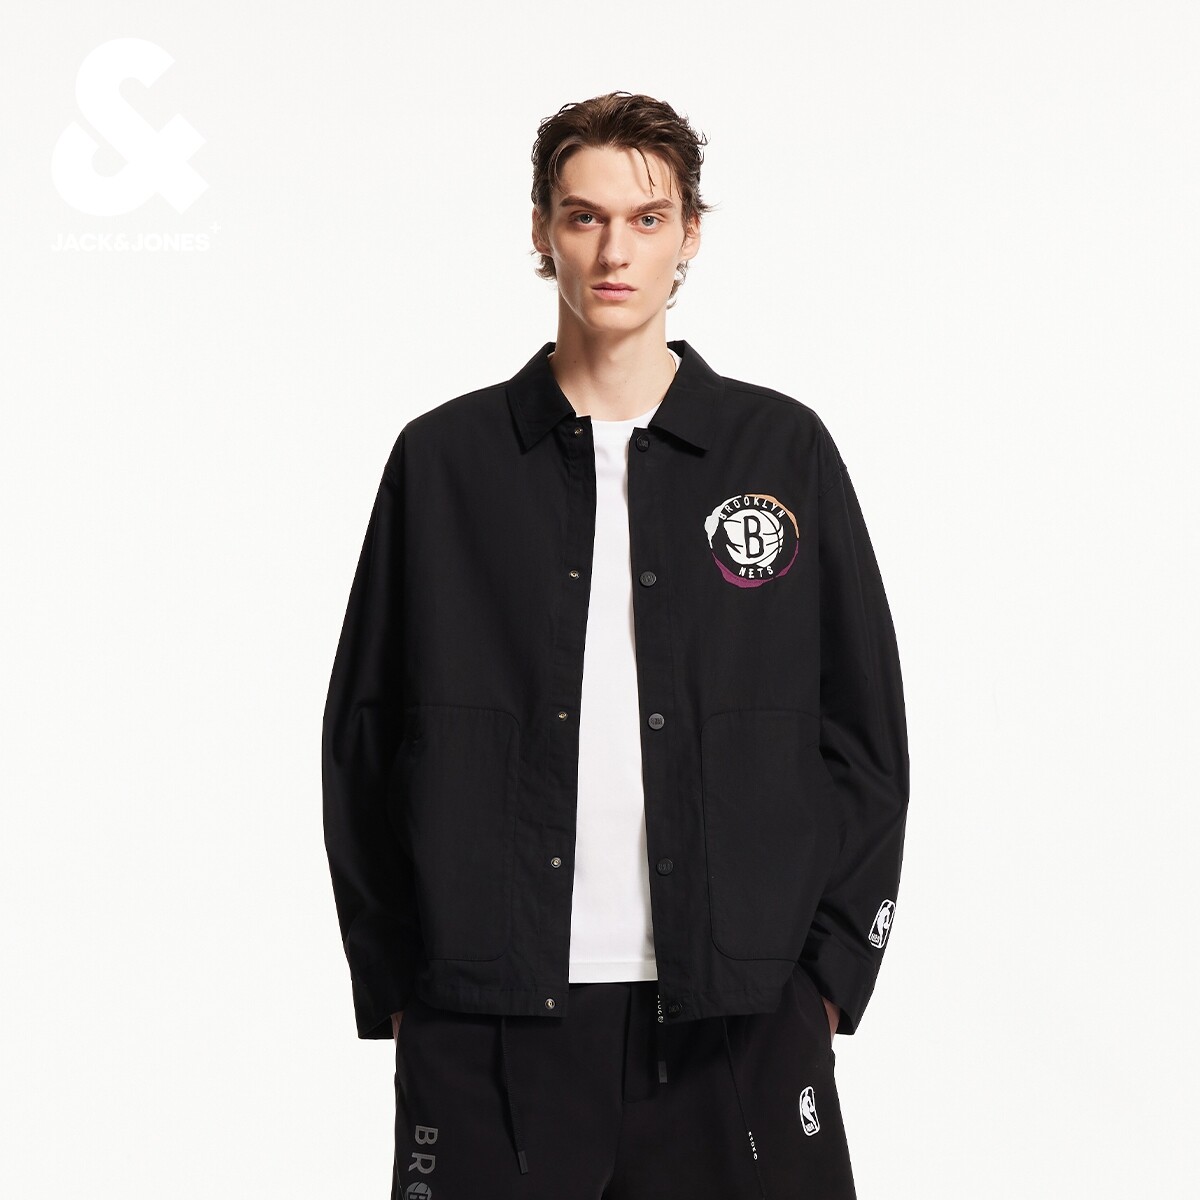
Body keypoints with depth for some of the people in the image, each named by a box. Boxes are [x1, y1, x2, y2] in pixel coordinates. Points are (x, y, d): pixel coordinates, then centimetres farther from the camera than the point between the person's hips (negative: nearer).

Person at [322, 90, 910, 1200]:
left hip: (737, 1021, 1)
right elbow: (364, 741, 8)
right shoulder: (445, 460, 6)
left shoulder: (784, 450, 7)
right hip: (490, 1029, 0)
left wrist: (829, 971, 1)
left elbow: (866, 734, 8)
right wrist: (390, 982, 2)